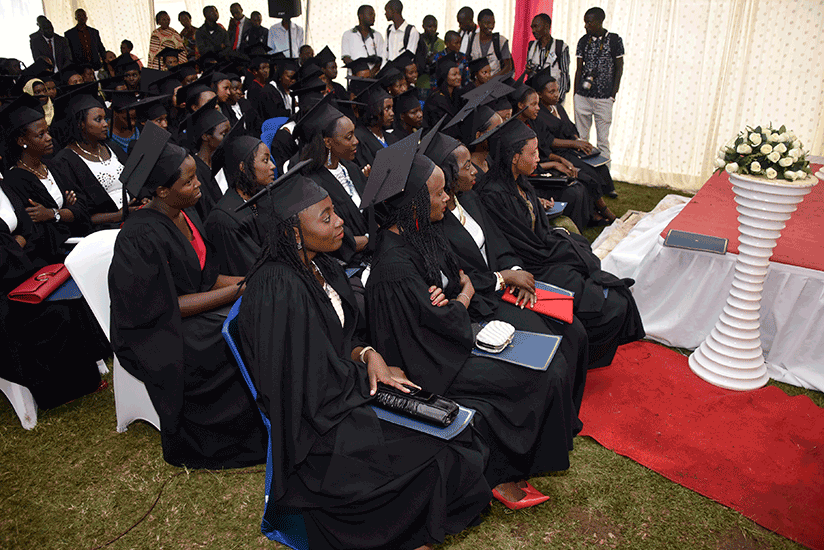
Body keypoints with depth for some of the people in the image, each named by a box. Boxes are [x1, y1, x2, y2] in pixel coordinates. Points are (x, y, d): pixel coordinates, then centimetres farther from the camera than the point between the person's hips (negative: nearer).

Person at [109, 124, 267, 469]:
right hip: (155, 334, -8)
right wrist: (237, 291, -20)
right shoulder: (141, 237, -23)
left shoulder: (182, 216, 3)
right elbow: (168, 307, -22)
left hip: (193, 309, 8)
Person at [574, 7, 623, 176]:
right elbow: (579, 69, 11)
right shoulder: (583, 41, 9)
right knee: (580, 137, 4)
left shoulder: (615, 40, 0)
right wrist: (576, 94, 6)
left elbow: (619, 69, 3)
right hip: (582, 97, 3)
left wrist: (613, 94, -3)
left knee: (603, 139, 0)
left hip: (604, 98, -3)